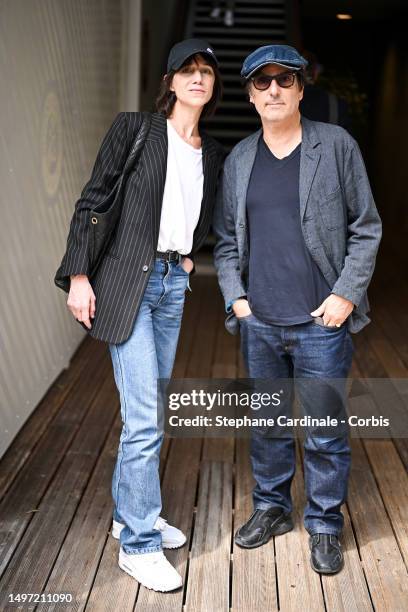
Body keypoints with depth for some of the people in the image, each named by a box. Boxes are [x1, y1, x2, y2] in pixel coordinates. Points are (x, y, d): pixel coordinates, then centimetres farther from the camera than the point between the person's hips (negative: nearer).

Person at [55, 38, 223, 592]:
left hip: (174, 283, 6)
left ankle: (130, 511, 31)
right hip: (128, 282, -6)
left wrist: (191, 256, 11)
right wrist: (79, 276, -10)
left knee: (151, 410, 14)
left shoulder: (212, 153, 12)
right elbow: (91, 202, -6)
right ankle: (139, 543, 8)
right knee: (145, 419, -7)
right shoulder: (133, 128, -4)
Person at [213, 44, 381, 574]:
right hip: (259, 322, 3)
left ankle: (324, 525, 26)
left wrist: (346, 295, -9)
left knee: (326, 432, 7)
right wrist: (235, 296, 2)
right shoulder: (238, 159, 9)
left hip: (321, 322, -3)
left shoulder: (337, 146, -1)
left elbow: (366, 228, -1)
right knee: (267, 425, 16)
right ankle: (271, 508, 36)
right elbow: (226, 239, 13)